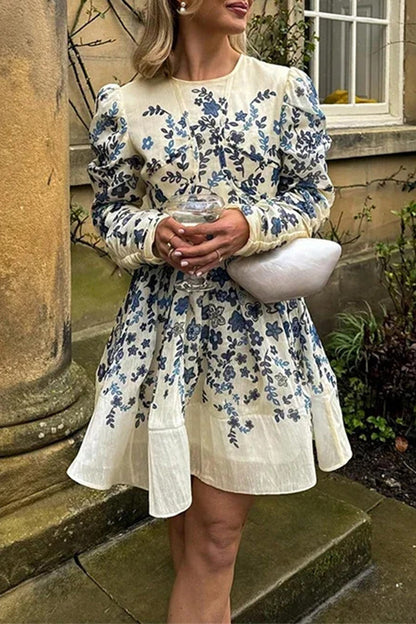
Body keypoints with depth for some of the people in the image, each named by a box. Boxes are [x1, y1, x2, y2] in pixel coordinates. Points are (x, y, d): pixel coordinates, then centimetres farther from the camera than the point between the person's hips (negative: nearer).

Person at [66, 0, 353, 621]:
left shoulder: (285, 87, 2)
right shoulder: (124, 104, 1)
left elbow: (314, 193, 4)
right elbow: (109, 209, 7)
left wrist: (250, 227, -16)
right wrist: (154, 234, -15)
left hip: (259, 320, 0)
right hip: (165, 319, 1)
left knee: (217, 528, 4)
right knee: (185, 516, 16)